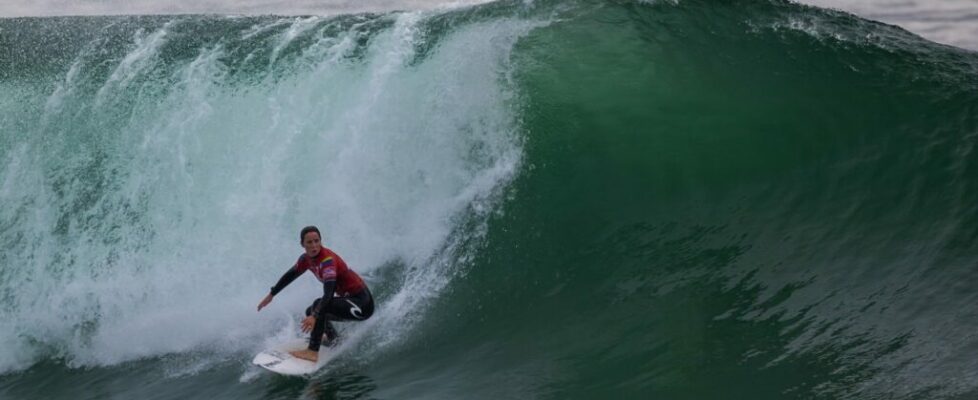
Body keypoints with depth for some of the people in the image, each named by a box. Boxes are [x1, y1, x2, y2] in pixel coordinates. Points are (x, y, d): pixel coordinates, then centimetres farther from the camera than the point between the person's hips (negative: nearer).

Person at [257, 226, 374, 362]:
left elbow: (328, 294, -36)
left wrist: (315, 316, -47)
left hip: (362, 304, -9)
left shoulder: (328, 260, -24)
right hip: (350, 300, 9)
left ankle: (313, 352, -22)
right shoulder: (307, 259, 1)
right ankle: (333, 338, 37)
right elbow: (290, 275, 19)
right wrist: (271, 295, 25)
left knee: (319, 306, -26)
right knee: (311, 312, 18)